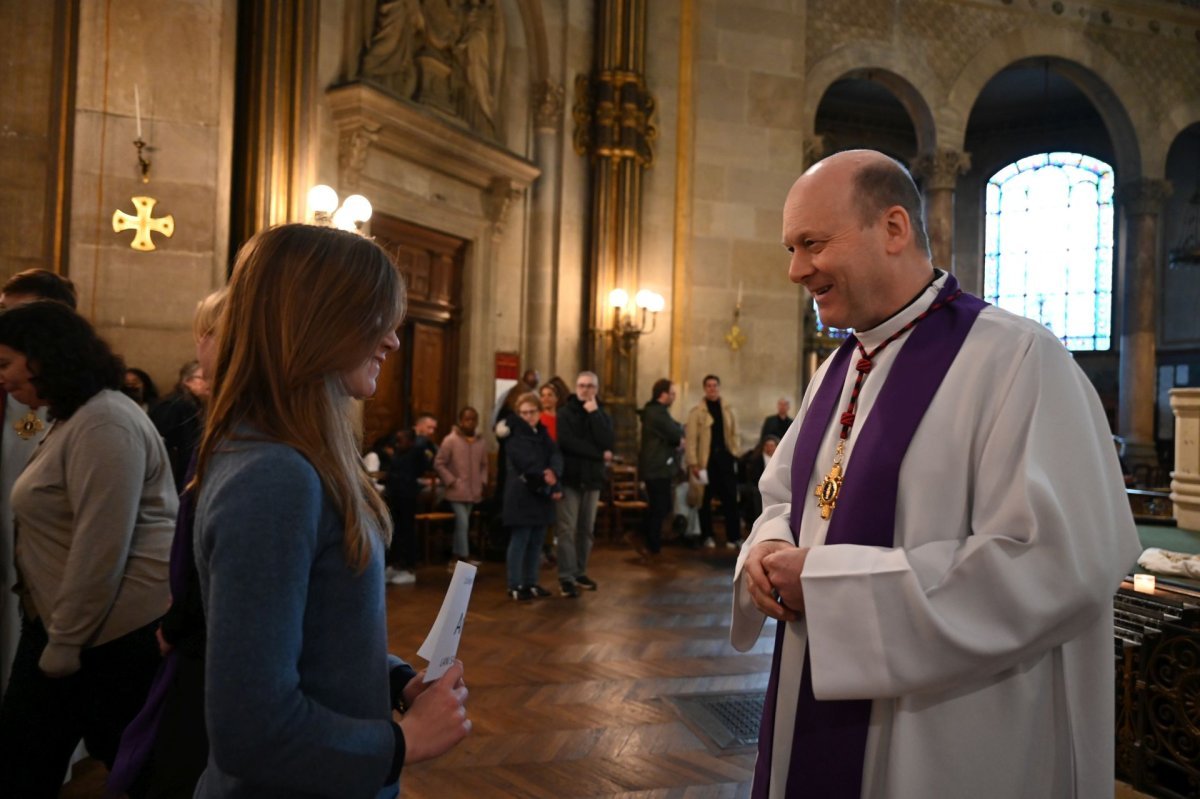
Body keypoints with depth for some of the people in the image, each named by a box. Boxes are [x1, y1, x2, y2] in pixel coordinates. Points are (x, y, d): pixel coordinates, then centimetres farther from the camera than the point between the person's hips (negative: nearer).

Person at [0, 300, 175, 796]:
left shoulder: (102, 424, -20)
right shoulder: (72, 418, 14)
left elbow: (100, 549, -24)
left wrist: (65, 642, -17)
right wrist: (56, 633, 13)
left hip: (112, 629, -10)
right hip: (63, 621, 10)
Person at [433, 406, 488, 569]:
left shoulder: (481, 442, 5)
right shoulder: (450, 440, -8)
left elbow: (484, 465, 17)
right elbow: (438, 464, -7)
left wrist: (483, 482, 5)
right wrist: (450, 481, -11)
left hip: (474, 492, 5)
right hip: (456, 491, -5)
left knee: (462, 525, 13)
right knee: (463, 523, -11)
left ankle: (456, 559, 22)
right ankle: (464, 558, -3)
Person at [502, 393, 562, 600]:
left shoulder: (542, 432, 13)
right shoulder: (516, 436, -9)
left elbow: (556, 455, -1)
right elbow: (529, 468, -16)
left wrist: (553, 472, -23)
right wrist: (552, 488, -15)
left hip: (541, 496, 7)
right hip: (522, 495, -7)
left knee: (536, 541, 11)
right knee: (520, 541, -3)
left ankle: (531, 583, 20)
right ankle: (515, 585, 5)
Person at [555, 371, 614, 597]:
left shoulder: (602, 415, 10)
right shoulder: (565, 413, 0)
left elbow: (608, 443, -9)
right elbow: (566, 441, -17)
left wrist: (594, 413, -11)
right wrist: (599, 455, -14)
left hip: (592, 478, 4)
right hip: (570, 477, -4)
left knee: (587, 529, 9)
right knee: (567, 528, -5)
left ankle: (580, 572, 20)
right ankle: (566, 576, -2)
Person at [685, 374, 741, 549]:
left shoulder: (728, 410, 11)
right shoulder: (696, 412, -2)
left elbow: (734, 434, 13)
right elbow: (691, 439, -6)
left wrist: (734, 455, 5)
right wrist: (693, 463, -12)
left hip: (725, 458, 3)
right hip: (706, 460, -3)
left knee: (730, 498, 2)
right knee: (705, 499, 6)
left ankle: (734, 537, 8)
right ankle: (707, 536, 18)